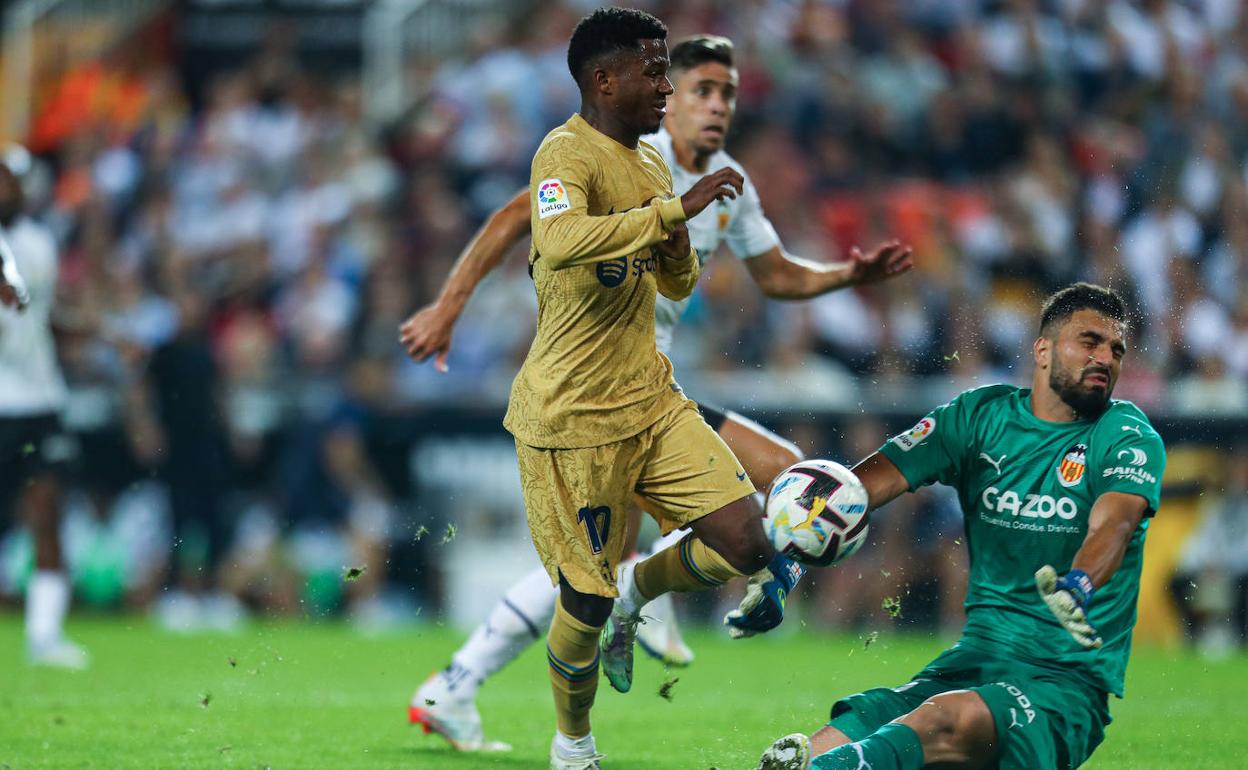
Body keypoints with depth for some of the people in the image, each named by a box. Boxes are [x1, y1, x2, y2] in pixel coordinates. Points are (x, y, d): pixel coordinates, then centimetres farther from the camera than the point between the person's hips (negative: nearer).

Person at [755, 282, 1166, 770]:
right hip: (974, 656, 6)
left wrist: (1077, 587, -46)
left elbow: (1113, 523, -21)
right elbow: (879, 476, -1)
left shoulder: (1129, 436, 0)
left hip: (1068, 679, -6)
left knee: (948, 720, -40)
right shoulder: (981, 415, 11)